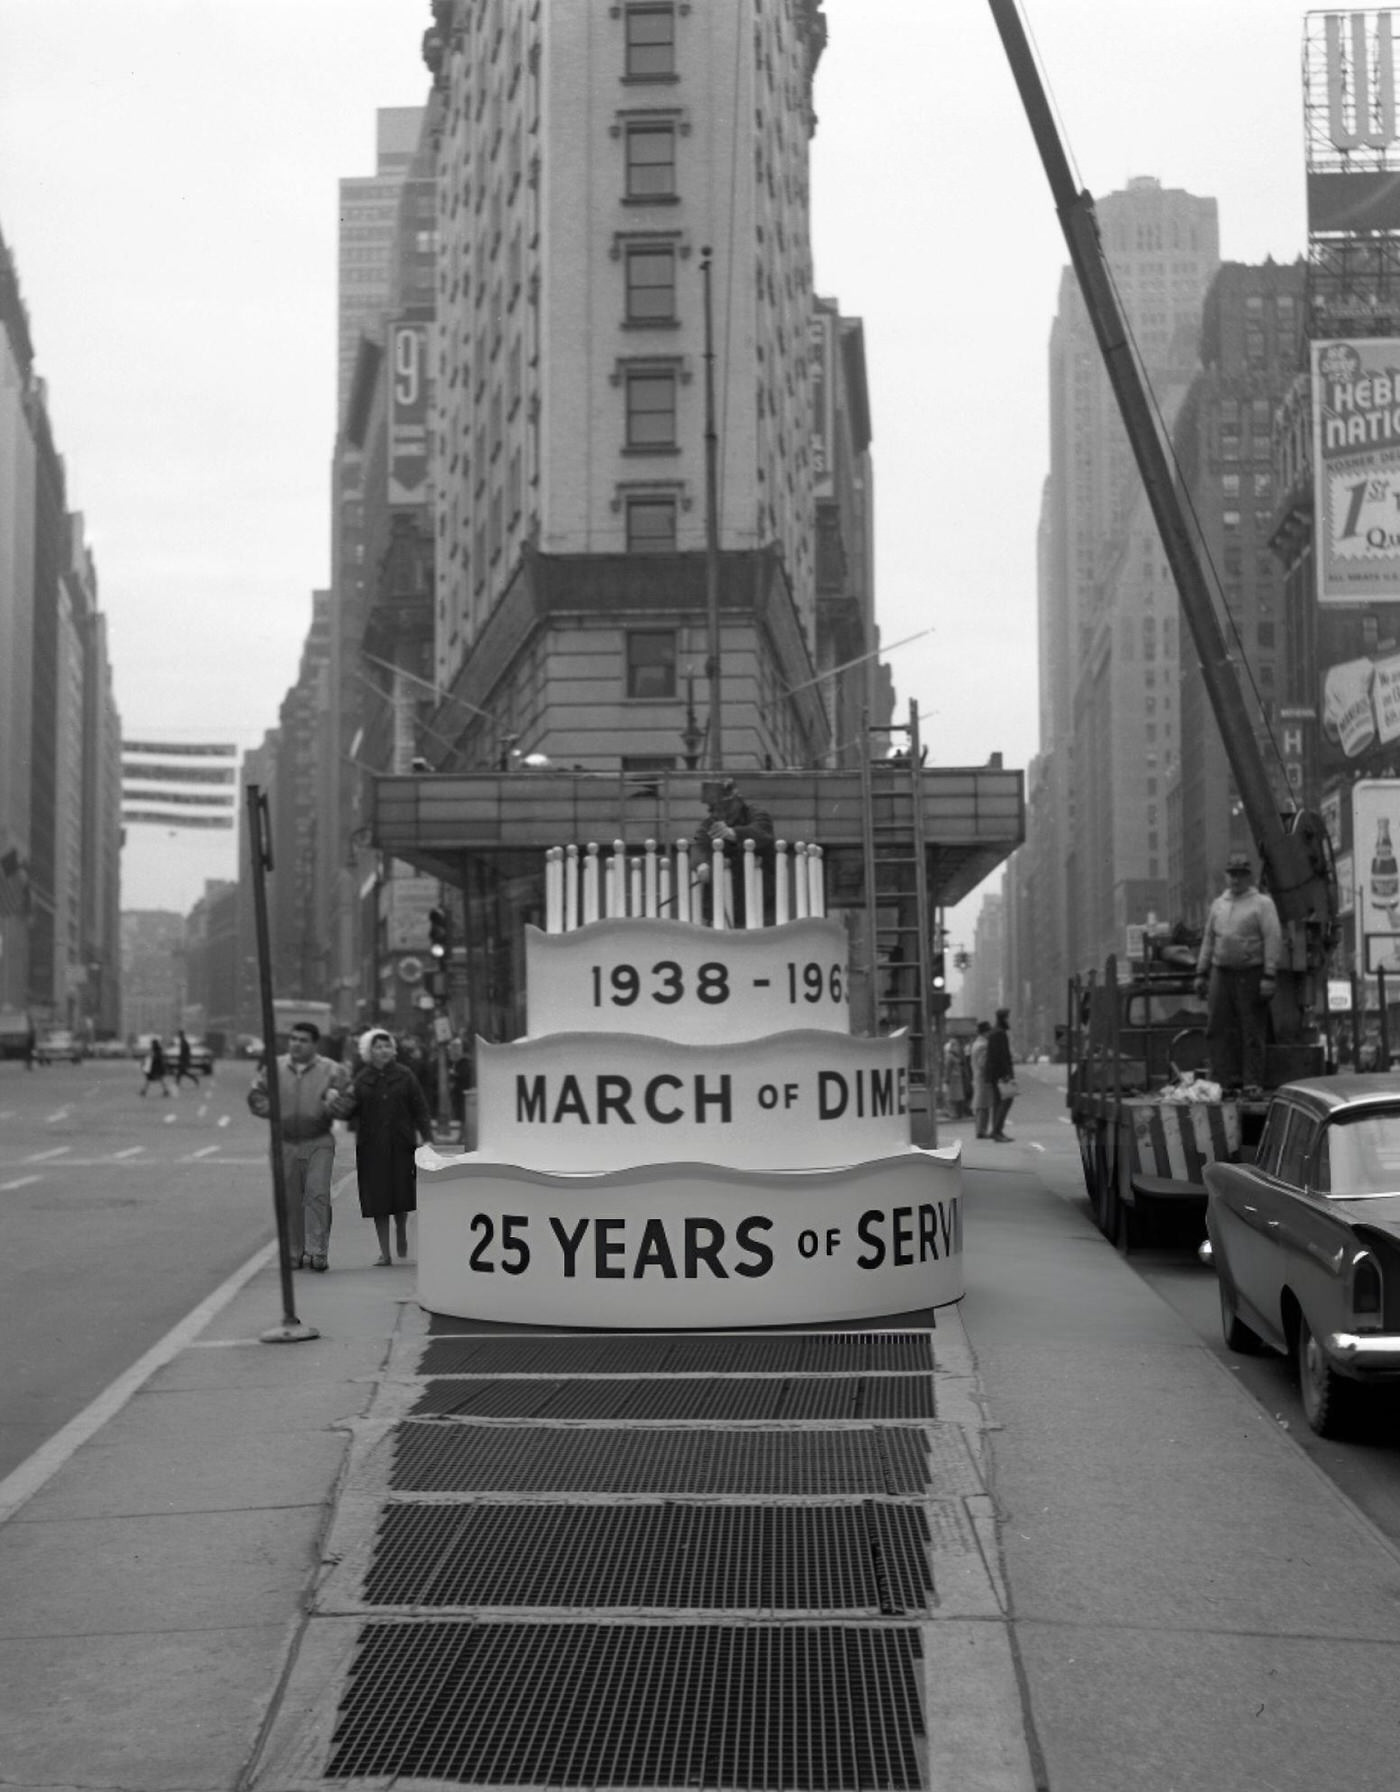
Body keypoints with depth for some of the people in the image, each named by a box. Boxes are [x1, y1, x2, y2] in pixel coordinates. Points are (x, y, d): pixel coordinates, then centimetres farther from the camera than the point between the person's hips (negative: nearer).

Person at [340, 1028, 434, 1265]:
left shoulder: (404, 1075, 3)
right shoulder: (361, 1079, 5)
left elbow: (420, 1109, 3)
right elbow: (349, 1111, 4)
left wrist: (427, 1137, -4)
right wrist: (343, 1107, -19)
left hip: (401, 1145, -1)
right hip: (371, 1148, 1)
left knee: (402, 1194, -1)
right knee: (377, 1201, 1)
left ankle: (401, 1233, 32)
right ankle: (384, 1251, 11)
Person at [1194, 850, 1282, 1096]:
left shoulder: (1263, 903, 0)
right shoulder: (1218, 904, 16)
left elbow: (1273, 940, -7)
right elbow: (1208, 940, 19)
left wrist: (1268, 977, -14)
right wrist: (1201, 973, 13)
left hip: (1251, 973, -5)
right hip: (1221, 972, 5)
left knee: (1251, 1030, -3)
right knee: (1218, 1029, 0)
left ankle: (1253, 1082, 0)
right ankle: (1224, 1080, 5)